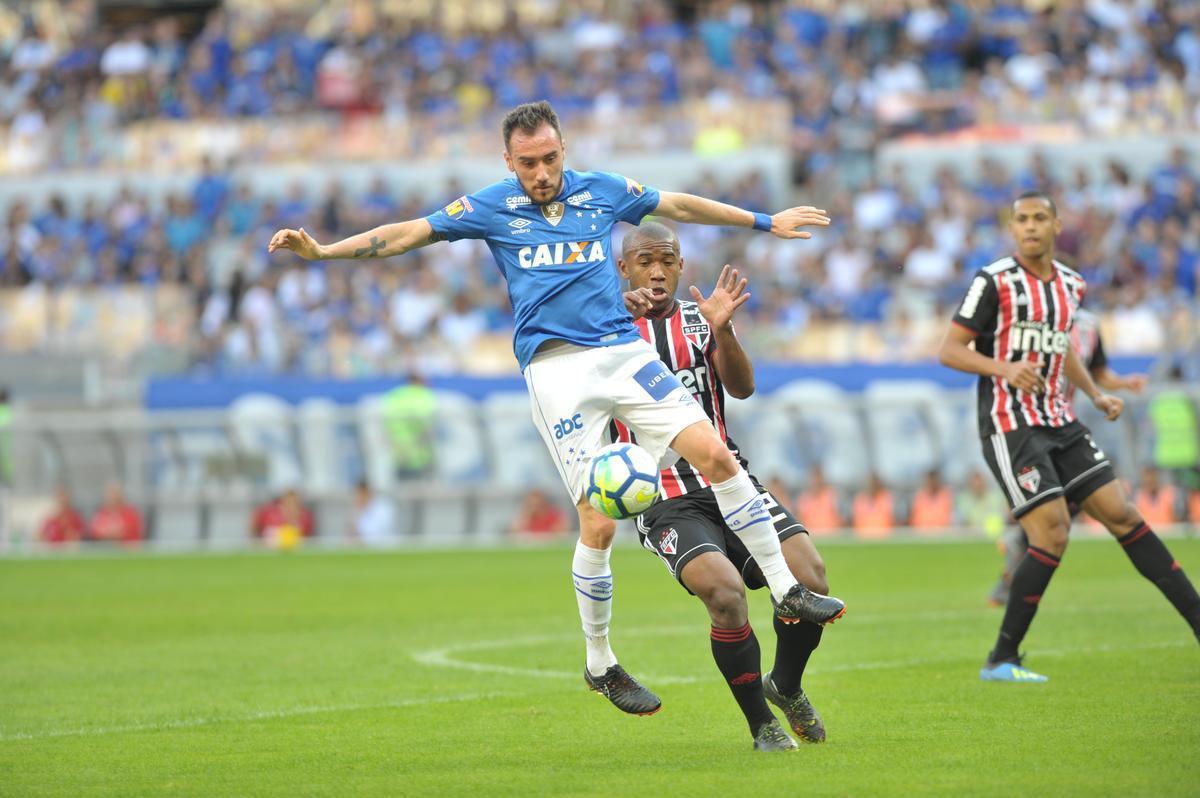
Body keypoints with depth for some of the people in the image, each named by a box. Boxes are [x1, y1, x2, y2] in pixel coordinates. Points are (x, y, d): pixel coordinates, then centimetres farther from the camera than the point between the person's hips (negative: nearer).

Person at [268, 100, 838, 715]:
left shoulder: (603, 191, 12)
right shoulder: (492, 207, 5)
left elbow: (679, 206, 26)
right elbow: (407, 234, 6)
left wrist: (765, 222, 35)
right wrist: (320, 250, -3)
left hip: (625, 351, 3)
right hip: (556, 368, -3)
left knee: (716, 456, -11)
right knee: (598, 522, -10)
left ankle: (785, 590, 2)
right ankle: (599, 666, 7)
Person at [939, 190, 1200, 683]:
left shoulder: (1069, 285, 12)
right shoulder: (994, 282, -9)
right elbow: (949, 350, -9)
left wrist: (1096, 396, 16)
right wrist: (1005, 368, -25)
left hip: (1058, 422, 7)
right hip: (1010, 425, -7)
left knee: (1122, 514, 3)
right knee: (1052, 534, -16)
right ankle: (1001, 660, -7)